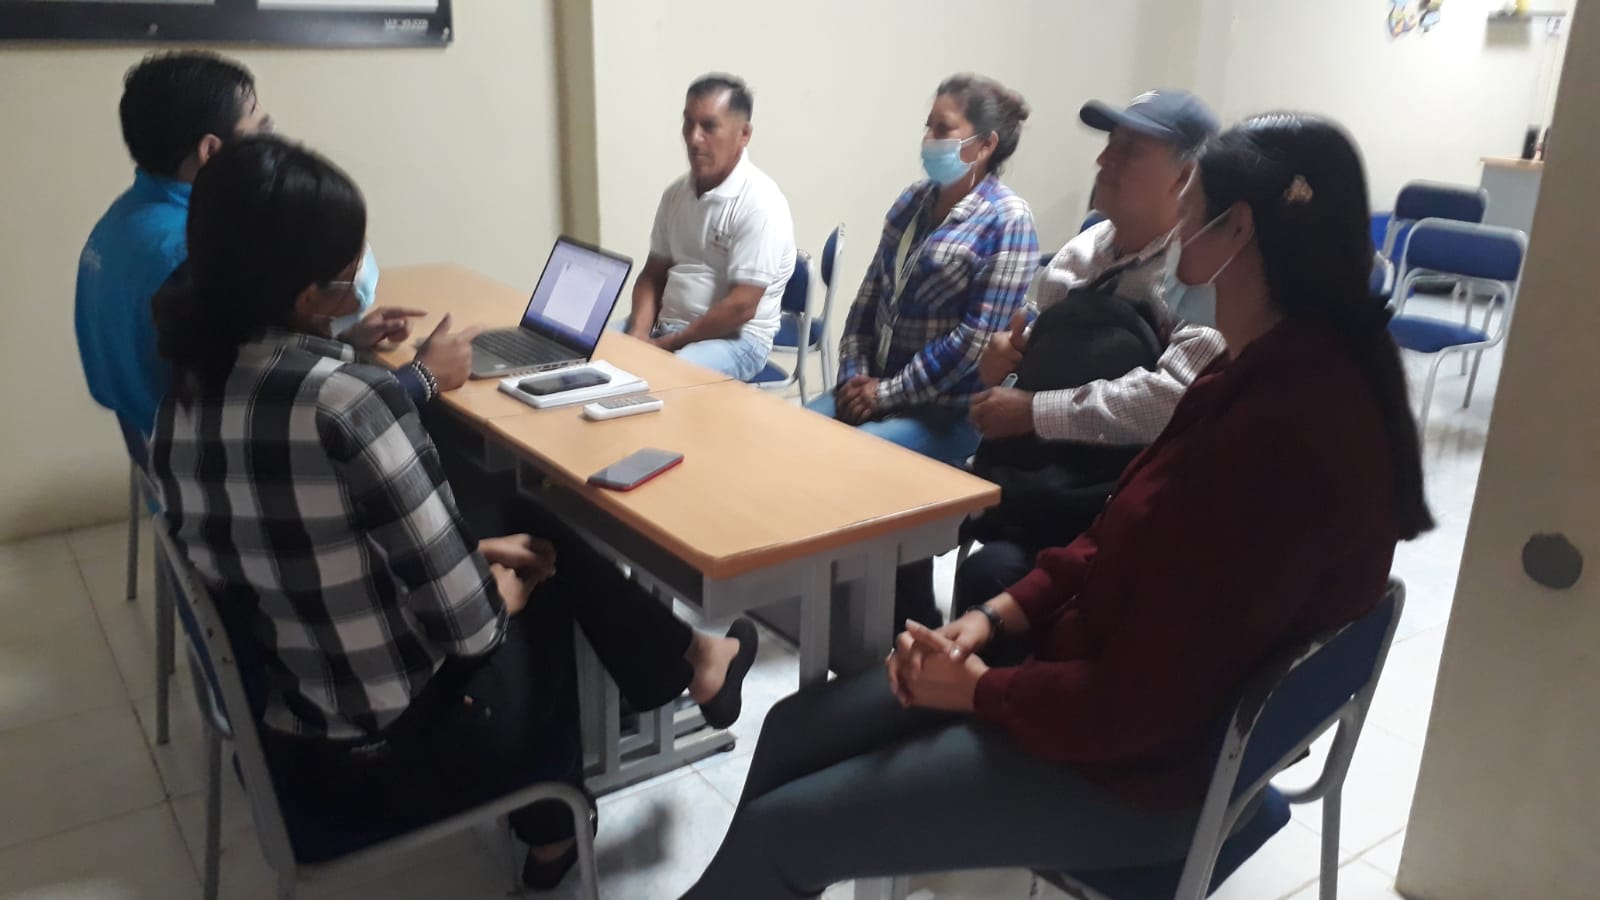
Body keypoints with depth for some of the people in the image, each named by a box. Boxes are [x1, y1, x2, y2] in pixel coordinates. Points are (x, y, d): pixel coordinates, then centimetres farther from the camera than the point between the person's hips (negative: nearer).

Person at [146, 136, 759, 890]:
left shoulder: (182, 403, -2)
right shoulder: (344, 399, -26)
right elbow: (464, 626, -22)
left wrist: (475, 552, 11)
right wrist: (499, 596, 0)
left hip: (289, 750, 6)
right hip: (404, 754, -6)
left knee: (526, 540, 20)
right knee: (550, 555, 17)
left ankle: (680, 661, 37)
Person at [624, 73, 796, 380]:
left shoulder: (759, 203, -15)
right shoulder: (675, 193, 8)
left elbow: (740, 307, -20)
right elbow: (653, 274, 14)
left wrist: (665, 345, -16)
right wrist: (639, 333, -5)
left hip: (736, 339, -7)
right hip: (665, 326, 7)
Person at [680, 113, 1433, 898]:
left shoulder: (1280, 437, -31)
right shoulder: (1278, 370, 1)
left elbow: (1136, 705, -27)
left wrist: (982, 691, -12)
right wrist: (998, 615, 0)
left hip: (1136, 763, -9)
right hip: (1090, 665, 9)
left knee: (779, 833, -5)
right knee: (794, 731, 10)